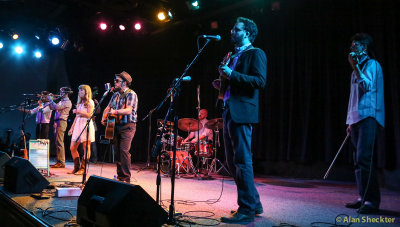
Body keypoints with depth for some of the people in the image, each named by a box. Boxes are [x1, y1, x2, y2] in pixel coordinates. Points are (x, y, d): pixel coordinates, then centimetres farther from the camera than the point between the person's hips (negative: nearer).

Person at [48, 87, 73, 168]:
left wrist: (51, 100, -7)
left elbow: (57, 107, -18)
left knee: (59, 142, -12)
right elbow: (52, 108, 23)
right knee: (58, 142, 10)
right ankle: (59, 161, 15)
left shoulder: (67, 102, -8)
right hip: (57, 122, 10)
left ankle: (61, 162, -11)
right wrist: (50, 101, 12)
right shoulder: (61, 101, 21)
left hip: (61, 122, -10)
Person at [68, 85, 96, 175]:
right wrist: (72, 128, 18)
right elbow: (77, 117, 21)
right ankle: (76, 167, 11)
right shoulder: (79, 103, 22)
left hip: (86, 125, -8)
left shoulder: (90, 102, 1)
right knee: (72, 148, 3)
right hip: (78, 125, 8)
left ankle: (83, 168, -1)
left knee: (86, 148, -5)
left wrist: (78, 111, -13)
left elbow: (89, 115, -9)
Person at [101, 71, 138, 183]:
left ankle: (126, 178, -10)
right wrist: (104, 118, 4)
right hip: (116, 126, 7)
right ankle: (119, 177, 17)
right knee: (117, 151, 7)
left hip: (127, 126, -7)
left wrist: (115, 112, -33)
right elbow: (108, 108, 22)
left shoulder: (131, 94, -8)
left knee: (124, 150, -16)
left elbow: (128, 110, -21)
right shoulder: (115, 95, 16)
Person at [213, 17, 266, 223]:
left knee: (242, 161, -9)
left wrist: (232, 75, -17)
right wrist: (222, 84, 9)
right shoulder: (233, 56, 25)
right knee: (232, 162, 11)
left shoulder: (256, 54, -1)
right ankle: (254, 203, 21)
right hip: (228, 111, 10)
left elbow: (260, 81, -15)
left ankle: (247, 210, 0)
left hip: (241, 112, -9)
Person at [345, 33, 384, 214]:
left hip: (368, 117, -9)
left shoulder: (372, 64, -1)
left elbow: (368, 86, -19)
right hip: (357, 118, 9)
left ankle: (372, 201, -13)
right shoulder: (357, 69, 22)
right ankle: (362, 197, 14)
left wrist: (354, 66, -17)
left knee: (364, 158, -16)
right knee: (359, 160, 8)